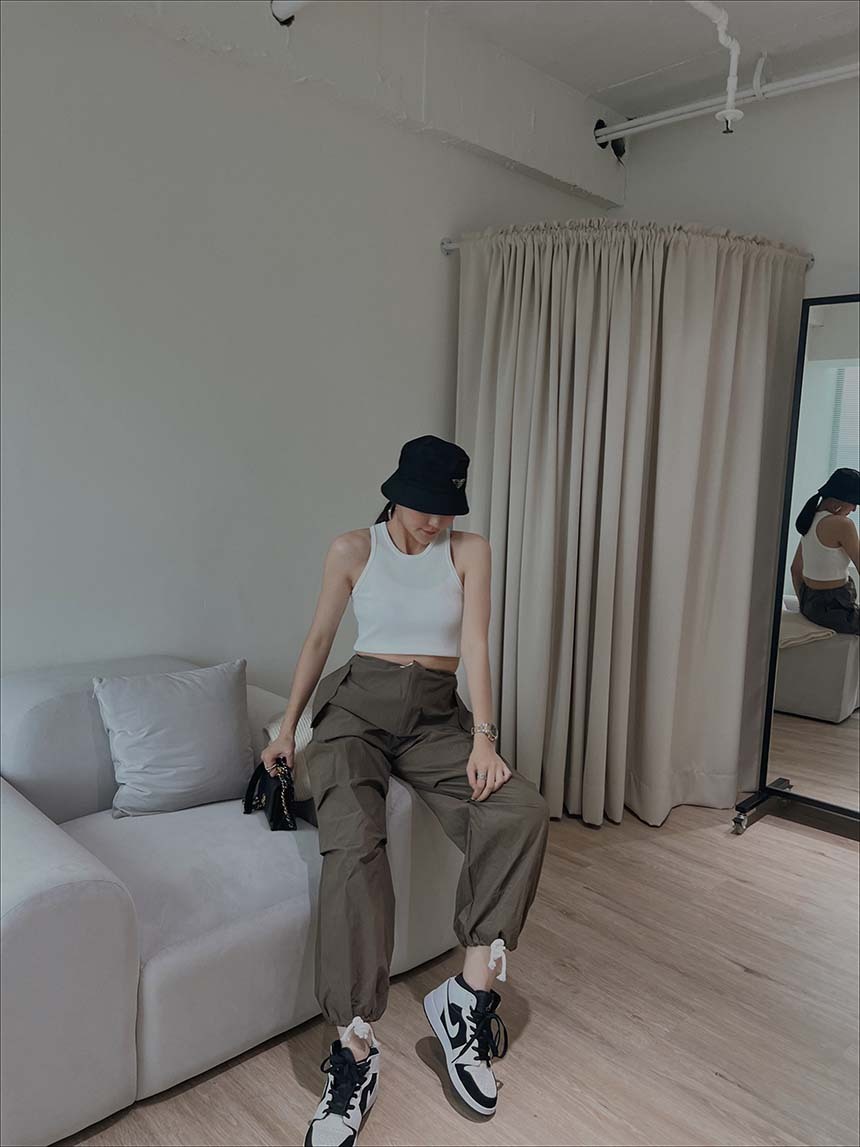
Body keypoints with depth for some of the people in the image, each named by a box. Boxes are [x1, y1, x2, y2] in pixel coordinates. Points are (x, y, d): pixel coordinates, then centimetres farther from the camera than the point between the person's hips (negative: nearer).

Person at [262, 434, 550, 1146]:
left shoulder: (469, 551, 5)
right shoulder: (352, 550, 4)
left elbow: (474, 645, -4)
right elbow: (319, 639, 11)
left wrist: (483, 738, -15)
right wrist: (288, 726, 11)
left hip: (437, 714, 2)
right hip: (358, 705, -1)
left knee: (523, 813, -25)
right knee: (353, 844, -29)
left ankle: (470, 995, -16)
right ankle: (355, 1049, -21)